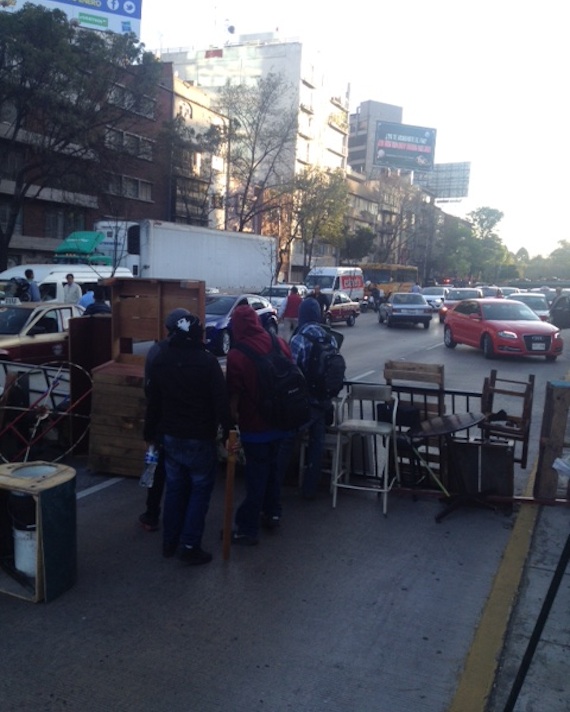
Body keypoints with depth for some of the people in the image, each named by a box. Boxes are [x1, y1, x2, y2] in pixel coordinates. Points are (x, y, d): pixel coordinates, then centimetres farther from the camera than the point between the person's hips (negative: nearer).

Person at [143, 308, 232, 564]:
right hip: (200, 438, -5)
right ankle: (189, 546, 6)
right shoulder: (207, 361, -15)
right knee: (200, 489, 7)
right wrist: (228, 432, -6)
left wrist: (150, 433, 18)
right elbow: (221, 401, -15)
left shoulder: (159, 360, 1)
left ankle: (170, 542, 25)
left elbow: (152, 401, 8)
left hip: (170, 436, 5)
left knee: (175, 488, 16)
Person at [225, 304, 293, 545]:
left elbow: (233, 397, -15)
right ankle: (273, 513, 35)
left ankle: (248, 529, 14)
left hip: (255, 426, -5)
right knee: (272, 468, 22)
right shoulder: (280, 343, -3)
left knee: (256, 476, 3)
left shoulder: (236, 356, -18)